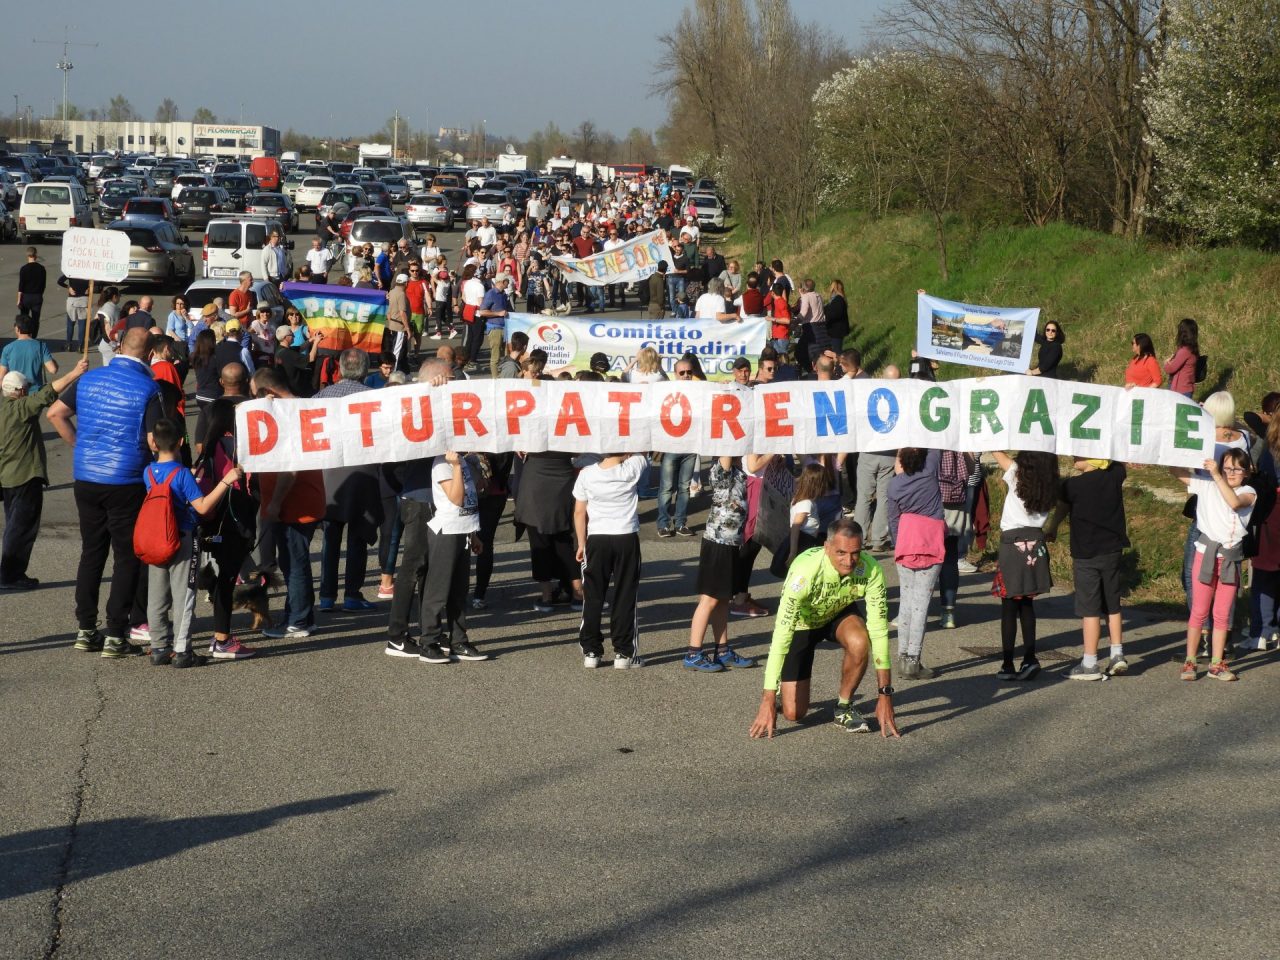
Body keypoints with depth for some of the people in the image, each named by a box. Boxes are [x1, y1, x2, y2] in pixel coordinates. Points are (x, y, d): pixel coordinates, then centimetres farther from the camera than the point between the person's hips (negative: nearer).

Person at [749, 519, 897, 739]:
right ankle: (781, 685, 30)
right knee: (794, 713, -7)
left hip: (839, 614, 2)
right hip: (801, 623, -2)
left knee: (859, 643, -34)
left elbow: (879, 630, -28)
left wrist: (885, 695, -30)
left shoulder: (870, 569, -33)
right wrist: (768, 701, -41)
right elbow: (781, 635, -40)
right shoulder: (805, 571, -40)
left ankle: (844, 706, -6)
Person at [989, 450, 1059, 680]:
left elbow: (997, 451, -5)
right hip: (1036, 544, 4)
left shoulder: (1017, 475, -11)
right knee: (1027, 605, 13)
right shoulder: (1050, 487, -1)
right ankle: (1029, 659, 7)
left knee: (1009, 606, 0)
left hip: (1013, 543, -4)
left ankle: (1008, 665, 1)